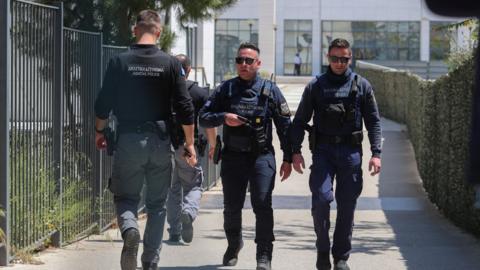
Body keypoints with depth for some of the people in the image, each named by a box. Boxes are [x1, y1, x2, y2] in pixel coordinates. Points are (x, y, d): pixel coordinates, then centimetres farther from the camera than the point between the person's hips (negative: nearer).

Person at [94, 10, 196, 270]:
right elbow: (185, 107, -2)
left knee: (126, 197, 10)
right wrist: (190, 143, 6)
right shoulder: (170, 64, -2)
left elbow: (103, 104, 0)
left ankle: (129, 229, -22)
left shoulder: (120, 62, -3)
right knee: (157, 204, 11)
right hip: (160, 142, 1)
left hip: (128, 140, -1)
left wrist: (99, 132, 17)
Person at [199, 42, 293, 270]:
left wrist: (288, 158, 3)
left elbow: (284, 125, 6)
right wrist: (223, 118, -14)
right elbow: (203, 117, 6)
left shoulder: (270, 90, 3)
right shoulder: (226, 89, 7)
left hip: (262, 156, -2)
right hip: (232, 156, 2)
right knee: (232, 207, 8)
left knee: (262, 205, -12)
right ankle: (233, 245, 33)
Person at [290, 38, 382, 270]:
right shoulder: (315, 86, 7)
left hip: (351, 151, 1)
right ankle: (322, 251, 2)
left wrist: (376, 153, -2)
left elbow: (373, 122, 7)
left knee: (347, 205, 2)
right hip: (323, 150, 0)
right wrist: (296, 151, 0)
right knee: (321, 198, -14)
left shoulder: (361, 86, 7)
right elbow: (300, 121, 9)